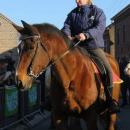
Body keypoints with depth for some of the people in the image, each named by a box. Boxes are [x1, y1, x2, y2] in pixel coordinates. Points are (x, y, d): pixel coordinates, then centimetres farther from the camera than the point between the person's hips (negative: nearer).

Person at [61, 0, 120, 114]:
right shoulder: (73, 14, 12)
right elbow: (66, 26, 2)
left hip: (94, 46, -3)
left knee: (107, 69, -19)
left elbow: (100, 27, -15)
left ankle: (110, 99, -7)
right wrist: (67, 35, -23)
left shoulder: (98, 12, 1)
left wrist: (86, 34, -32)